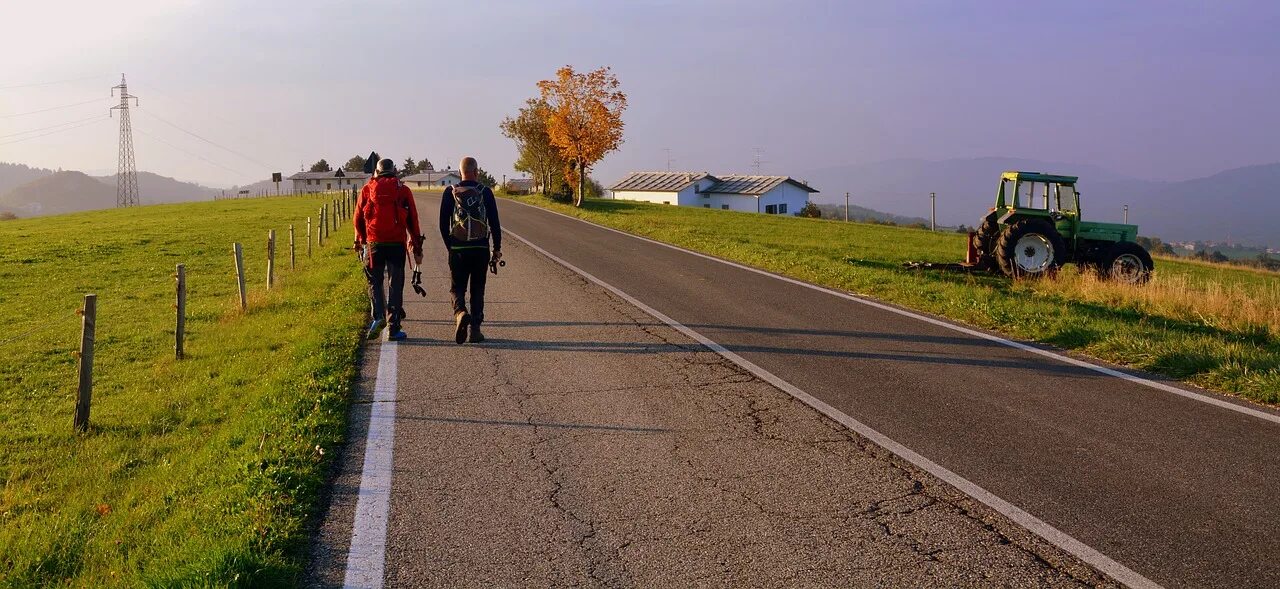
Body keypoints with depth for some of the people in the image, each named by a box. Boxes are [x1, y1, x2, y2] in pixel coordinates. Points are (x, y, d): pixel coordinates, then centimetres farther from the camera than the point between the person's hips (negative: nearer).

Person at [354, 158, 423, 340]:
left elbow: (357, 219, 9)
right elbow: (412, 221, 4)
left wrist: (360, 240, 26)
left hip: (374, 243, 0)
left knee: (375, 282, 14)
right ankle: (394, 328, 3)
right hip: (397, 243, 0)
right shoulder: (403, 190, 4)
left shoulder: (367, 190, 5)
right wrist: (417, 248, 9)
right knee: (396, 285, 5)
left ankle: (378, 316, -8)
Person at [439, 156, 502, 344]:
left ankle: (460, 313, -21)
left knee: (457, 287, 9)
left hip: (457, 249, 0)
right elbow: (494, 222, -1)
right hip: (481, 249, 0)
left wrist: (450, 246, 14)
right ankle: (475, 329, 6)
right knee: (477, 289, 10)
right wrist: (497, 248, 8)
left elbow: (443, 224, 2)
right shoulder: (485, 192, -1)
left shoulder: (450, 192, 0)